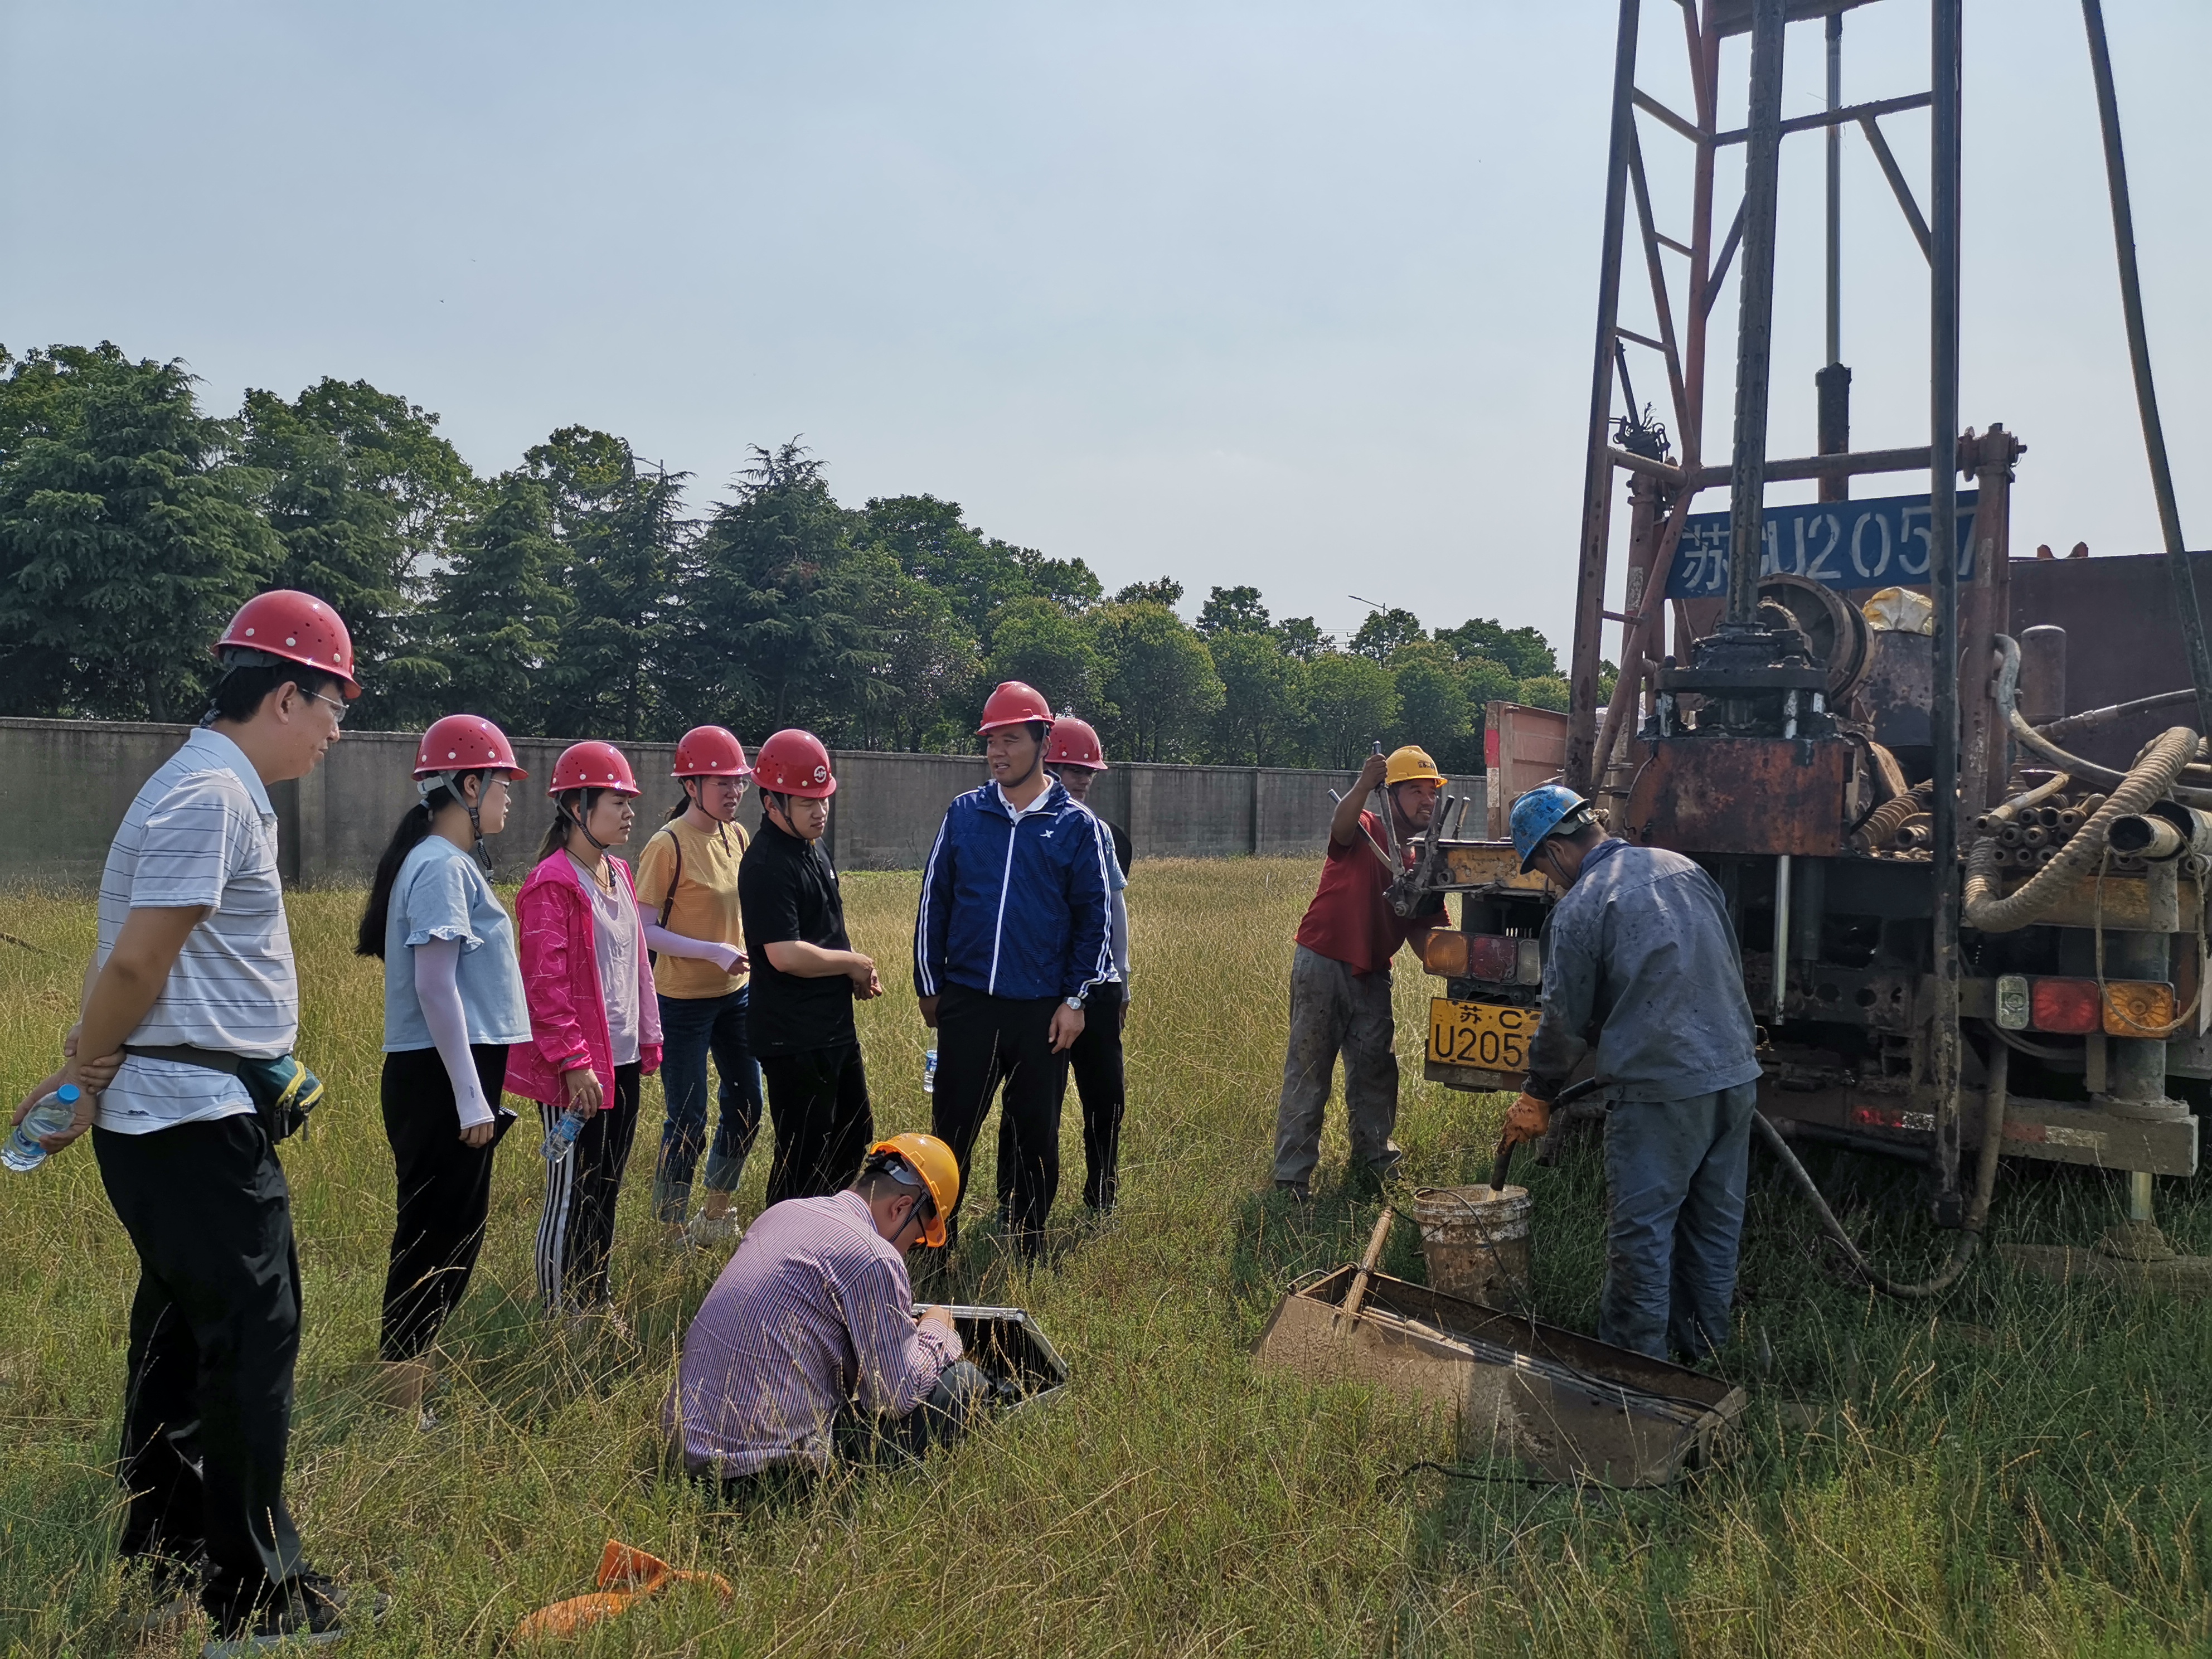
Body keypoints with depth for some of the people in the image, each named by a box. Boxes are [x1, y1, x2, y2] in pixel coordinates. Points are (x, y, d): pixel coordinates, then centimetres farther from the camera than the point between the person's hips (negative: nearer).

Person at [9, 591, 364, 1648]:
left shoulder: (216, 789, 15)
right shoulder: (212, 795, -17)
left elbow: (133, 968, 14)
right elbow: (134, 965, -19)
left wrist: (85, 1069, 8)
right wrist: (87, 1079, -4)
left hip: (177, 1119, 10)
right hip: (197, 1121, -10)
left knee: (181, 1337, 17)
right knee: (250, 1338, -3)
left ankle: (160, 1567, 31)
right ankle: (256, 1602, 8)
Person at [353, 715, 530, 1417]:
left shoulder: (453, 863, 14)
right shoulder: (441, 867, -15)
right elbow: (434, 986, -20)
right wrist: (471, 1097, -20)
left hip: (457, 1070, 10)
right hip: (441, 1076, -10)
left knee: (455, 1225, 17)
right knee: (437, 1230, -1)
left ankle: (409, 1362, 28)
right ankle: (402, 1379, 10)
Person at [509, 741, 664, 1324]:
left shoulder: (618, 873, 12)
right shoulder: (552, 884, -15)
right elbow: (546, 982, -18)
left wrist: (648, 1039, 16)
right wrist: (573, 1062, -20)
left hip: (622, 1062, 8)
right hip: (578, 1071, -8)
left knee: (606, 1187, 17)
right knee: (569, 1194, 3)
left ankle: (598, 1301, 30)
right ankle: (558, 1315, 17)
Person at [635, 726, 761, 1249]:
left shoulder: (736, 836, 5)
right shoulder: (668, 846, -16)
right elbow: (643, 930, -18)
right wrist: (713, 952, -24)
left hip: (735, 994, 7)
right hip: (684, 1002, -7)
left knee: (745, 1106, 14)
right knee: (689, 1121, 1)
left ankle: (716, 1216, 33)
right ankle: (674, 1232, 19)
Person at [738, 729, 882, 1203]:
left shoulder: (811, 848, 11)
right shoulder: (766, 865, -20)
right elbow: (785, 954, -28)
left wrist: (858, 971, 4)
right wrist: (854, 963, -13)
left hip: (835, 1027, 10)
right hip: (793, 1038, -10)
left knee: (854, 1135, 21)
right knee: (803, 1155, 1)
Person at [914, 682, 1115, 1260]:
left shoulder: (1077, 825, -1)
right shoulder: (964, 814, 4)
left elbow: (1095, 916, 1)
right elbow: (934, 902, 8)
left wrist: (1075, 1000, -4)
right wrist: (930, 988, 6)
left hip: (1041, 1011, -1)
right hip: (966, 1004, 1)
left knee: (1037, 1134, 10)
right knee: (952, 1127, 4)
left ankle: (1029, 1249, 25)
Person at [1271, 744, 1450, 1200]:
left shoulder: (1419, 864, 14)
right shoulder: (1364, 831, -6)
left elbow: (1424, 939, 13)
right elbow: (1341, 825, -34)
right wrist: (1363, 786, -54)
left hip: (1372, 974, 7)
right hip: (1323, 963, -7)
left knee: (1376, 1069, 13)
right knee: (1309, 1070, -4)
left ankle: (1374, 1159, 30)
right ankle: (1292, 1175, 1)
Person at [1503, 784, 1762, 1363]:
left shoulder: (1578, 910, -10)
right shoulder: (1683, 867, 10)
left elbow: (1566, 1020, -4)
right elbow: (1732, 964, 18)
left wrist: (1537, 1095, 10)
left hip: (1660, 1089, -7)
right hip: (1737, 1074, 7)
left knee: (1642, 1231, 3)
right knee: (1715, 1220, 17)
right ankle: (1703, 1349, 30)